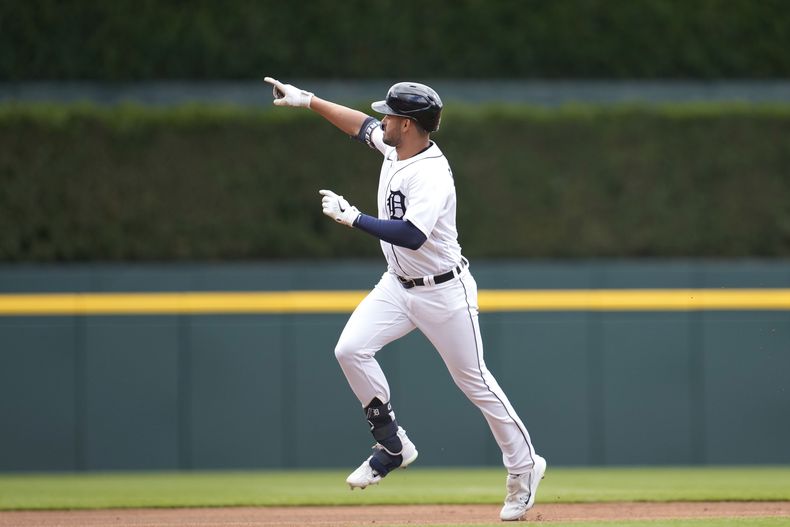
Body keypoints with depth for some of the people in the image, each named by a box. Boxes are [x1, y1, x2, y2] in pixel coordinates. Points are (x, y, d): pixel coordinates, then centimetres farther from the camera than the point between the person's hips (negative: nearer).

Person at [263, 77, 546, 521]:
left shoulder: (432, 174, -28)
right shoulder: (394, 146, -2)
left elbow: (411, 235, -39)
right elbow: (360, 124, 19)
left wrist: (353, 217, -35)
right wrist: (307, 100, 15)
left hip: (443, 292, -8)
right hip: (398, 285, 8)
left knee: (475, 381, 0)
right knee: (351, 350, -10)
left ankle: (525, 467, 16)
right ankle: (394, 446, 2)